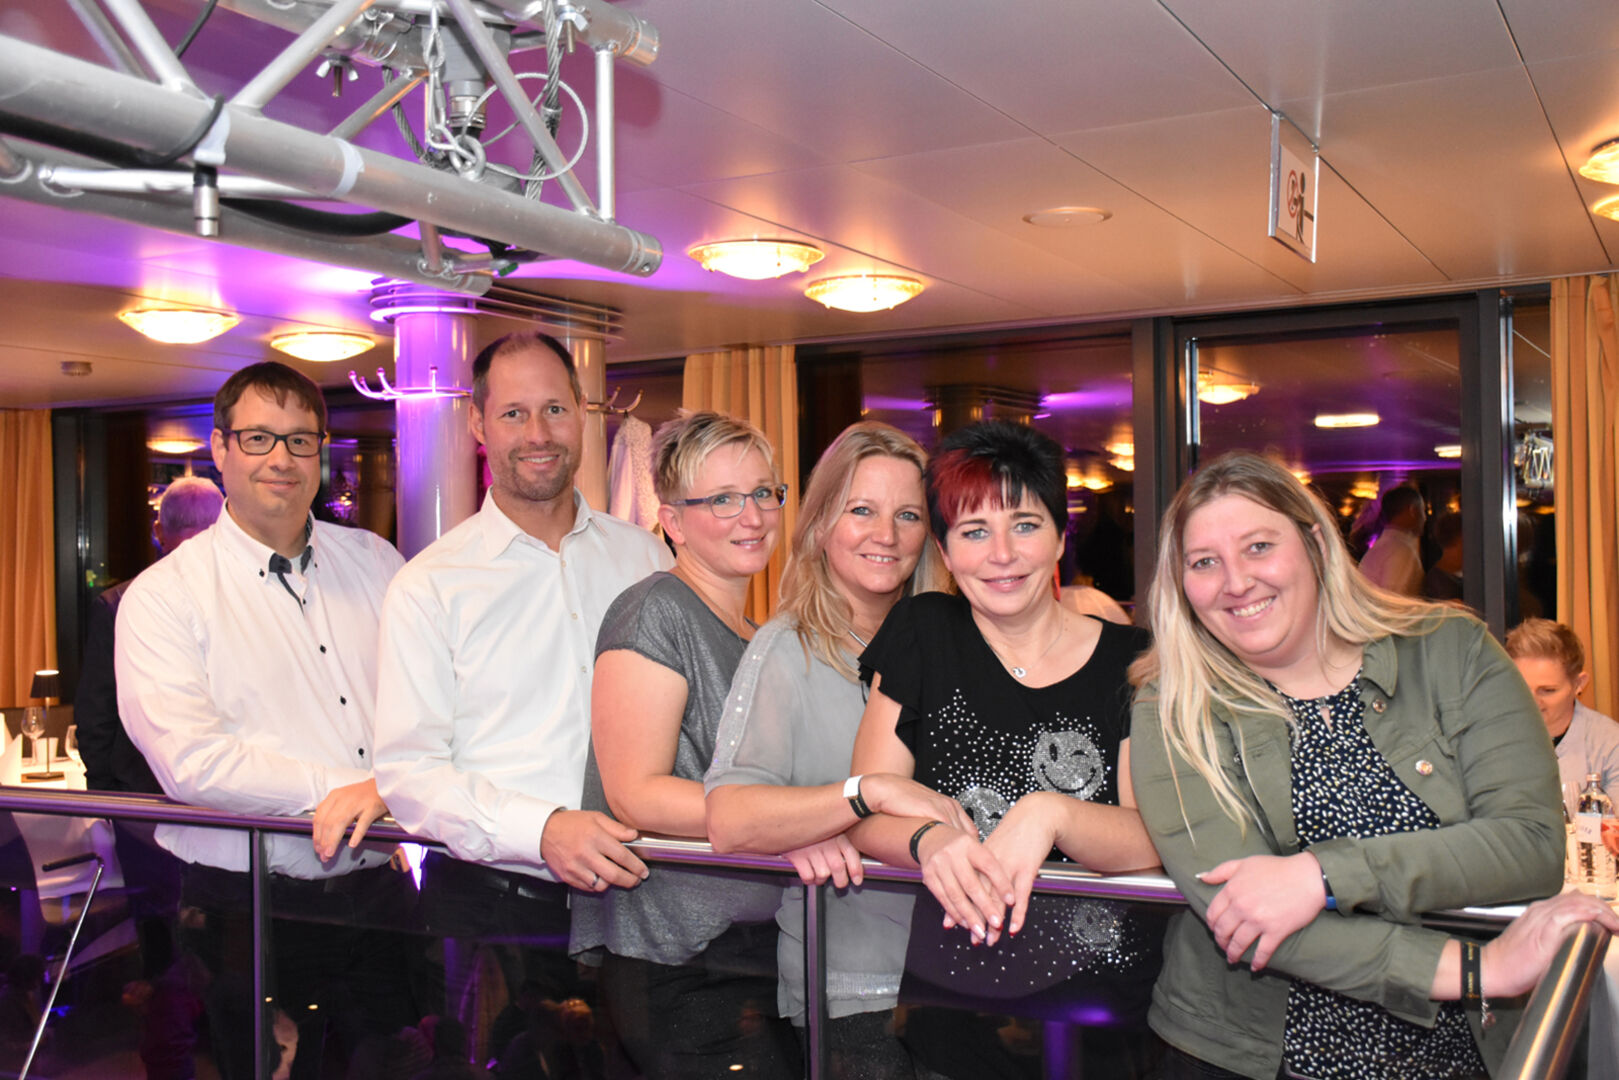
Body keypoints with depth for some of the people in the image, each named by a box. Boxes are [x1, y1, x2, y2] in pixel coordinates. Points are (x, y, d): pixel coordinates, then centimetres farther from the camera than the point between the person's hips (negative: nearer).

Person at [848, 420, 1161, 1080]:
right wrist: (929, 838, -19)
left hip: (1094, 982, -1)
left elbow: (1155, 840, -5)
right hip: (941, 988, 1)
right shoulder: (921, 634, 7)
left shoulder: (1127, 660, 3)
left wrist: (1053, 814, -24)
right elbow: (865, 816, 2)